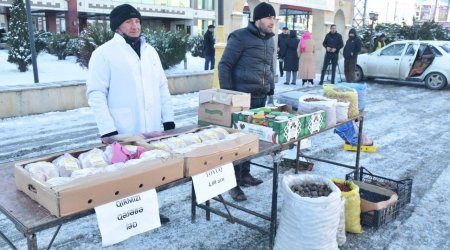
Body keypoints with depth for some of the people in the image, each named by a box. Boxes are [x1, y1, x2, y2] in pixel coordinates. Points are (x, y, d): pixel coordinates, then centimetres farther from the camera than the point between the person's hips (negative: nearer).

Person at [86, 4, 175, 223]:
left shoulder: (150, 50, 12)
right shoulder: (104, 53, -6)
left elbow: (162, 87, 14)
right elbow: (96, 94, -10)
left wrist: (168, 120, 9)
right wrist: (107, 130, -16)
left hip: (152, 130, 5)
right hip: (123, 133, -5)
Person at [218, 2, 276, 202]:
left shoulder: (270, 39, 13)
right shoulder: (241, 37, -10)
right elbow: (224, 65, -10)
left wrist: (271, 88, 16)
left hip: (261, 97, 8)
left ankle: (245, 174, 30)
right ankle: (234, 183, 7)